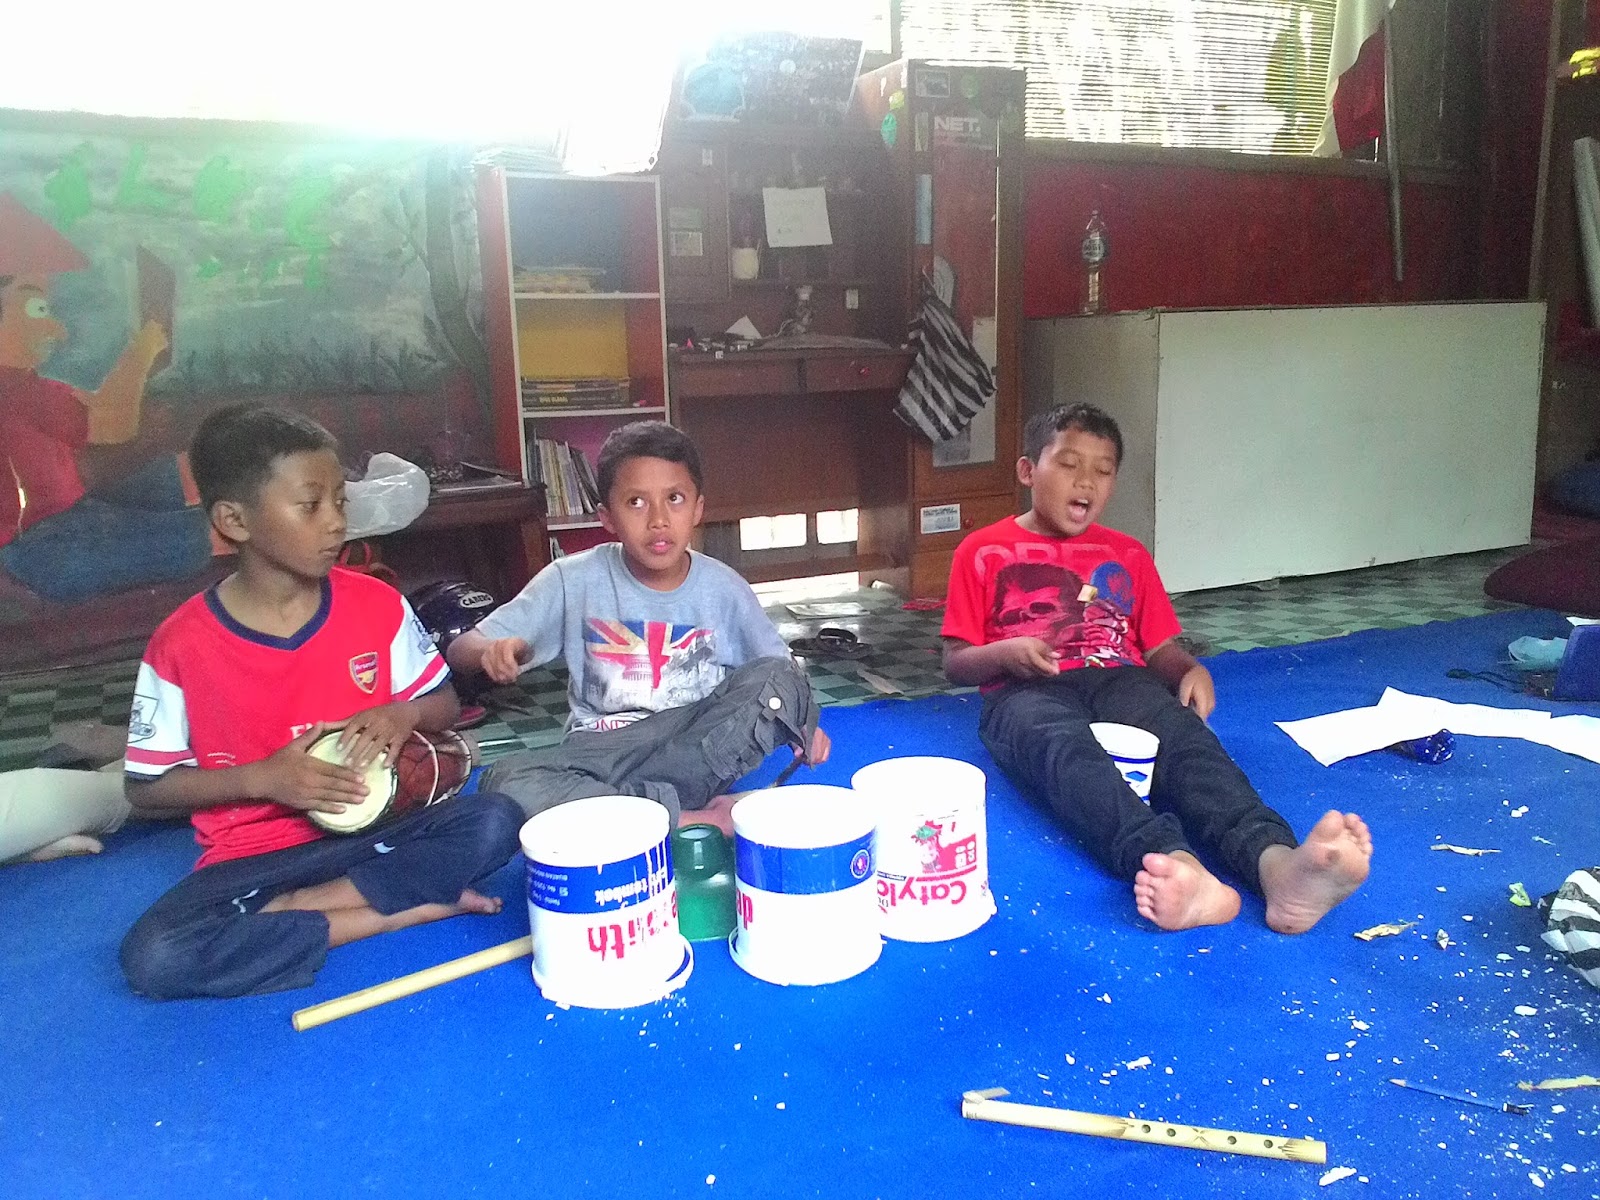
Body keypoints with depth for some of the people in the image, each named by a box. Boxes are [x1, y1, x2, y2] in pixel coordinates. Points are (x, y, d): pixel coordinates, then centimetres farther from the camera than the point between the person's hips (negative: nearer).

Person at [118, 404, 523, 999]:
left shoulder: (377, 605, -5)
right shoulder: (180, 644, -10)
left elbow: (444, 703, 8)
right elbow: (146, 787, -1)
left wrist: (405, 712, -15)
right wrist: (260, 778, -17)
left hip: (374, 828, 1)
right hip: (251, 857, -1)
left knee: (492, 820, -25)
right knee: (151, 958, -29)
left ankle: (289, 910, -16)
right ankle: (402, 910, -19)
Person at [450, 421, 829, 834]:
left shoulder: (723, 588, -3)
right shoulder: (574, 580, -7)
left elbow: (779, 671, 7)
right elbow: (462, 649, -4)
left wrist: (799, 718, -16)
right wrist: (492, 651, -28)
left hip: (701, 748, 1)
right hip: (601, 755, -1)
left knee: (779, 679, -24)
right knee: (507, 782, -30)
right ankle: (702, 820, -27)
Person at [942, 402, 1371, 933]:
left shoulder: (1128, 556, 22)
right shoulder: (983, 552, 12)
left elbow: (1161, 648, 18)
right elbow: (956, 664, 10)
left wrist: (1191, 670, -6)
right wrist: (1005, 653, -12)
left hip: (1118, 680, 3)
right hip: (1028, 692, -3)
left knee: (1183, 731, -33)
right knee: (1066, 747, -39)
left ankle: (1275, 864, -59)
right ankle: (1173, 866, -66)